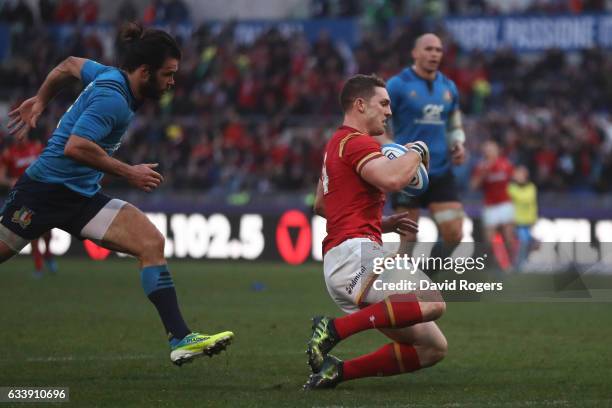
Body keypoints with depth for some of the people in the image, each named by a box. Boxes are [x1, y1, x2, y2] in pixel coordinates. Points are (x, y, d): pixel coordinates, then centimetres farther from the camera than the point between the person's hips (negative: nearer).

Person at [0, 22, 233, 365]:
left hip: (83, 196, 8)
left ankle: (181, 339, -15)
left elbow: (71, 66, 23)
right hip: (45, 191, -8)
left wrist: (40, 101, 36)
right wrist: (128, 173, -21)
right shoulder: (112, 99, -21)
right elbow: (75, 147, -30)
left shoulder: (110, 77, 6)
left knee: (151, 243, -9)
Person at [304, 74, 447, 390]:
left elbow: (321, 205, 37)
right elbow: (392, 179, -25)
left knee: (433, 347, 6)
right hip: (355, 253, -10)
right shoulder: (357, 142, -6)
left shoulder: (337, 144, 27)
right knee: (433, 303, -32)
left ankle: (338, 371, 1)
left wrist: (383, 223, 30)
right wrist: (417, 151, -4)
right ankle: (335, 328, -25)